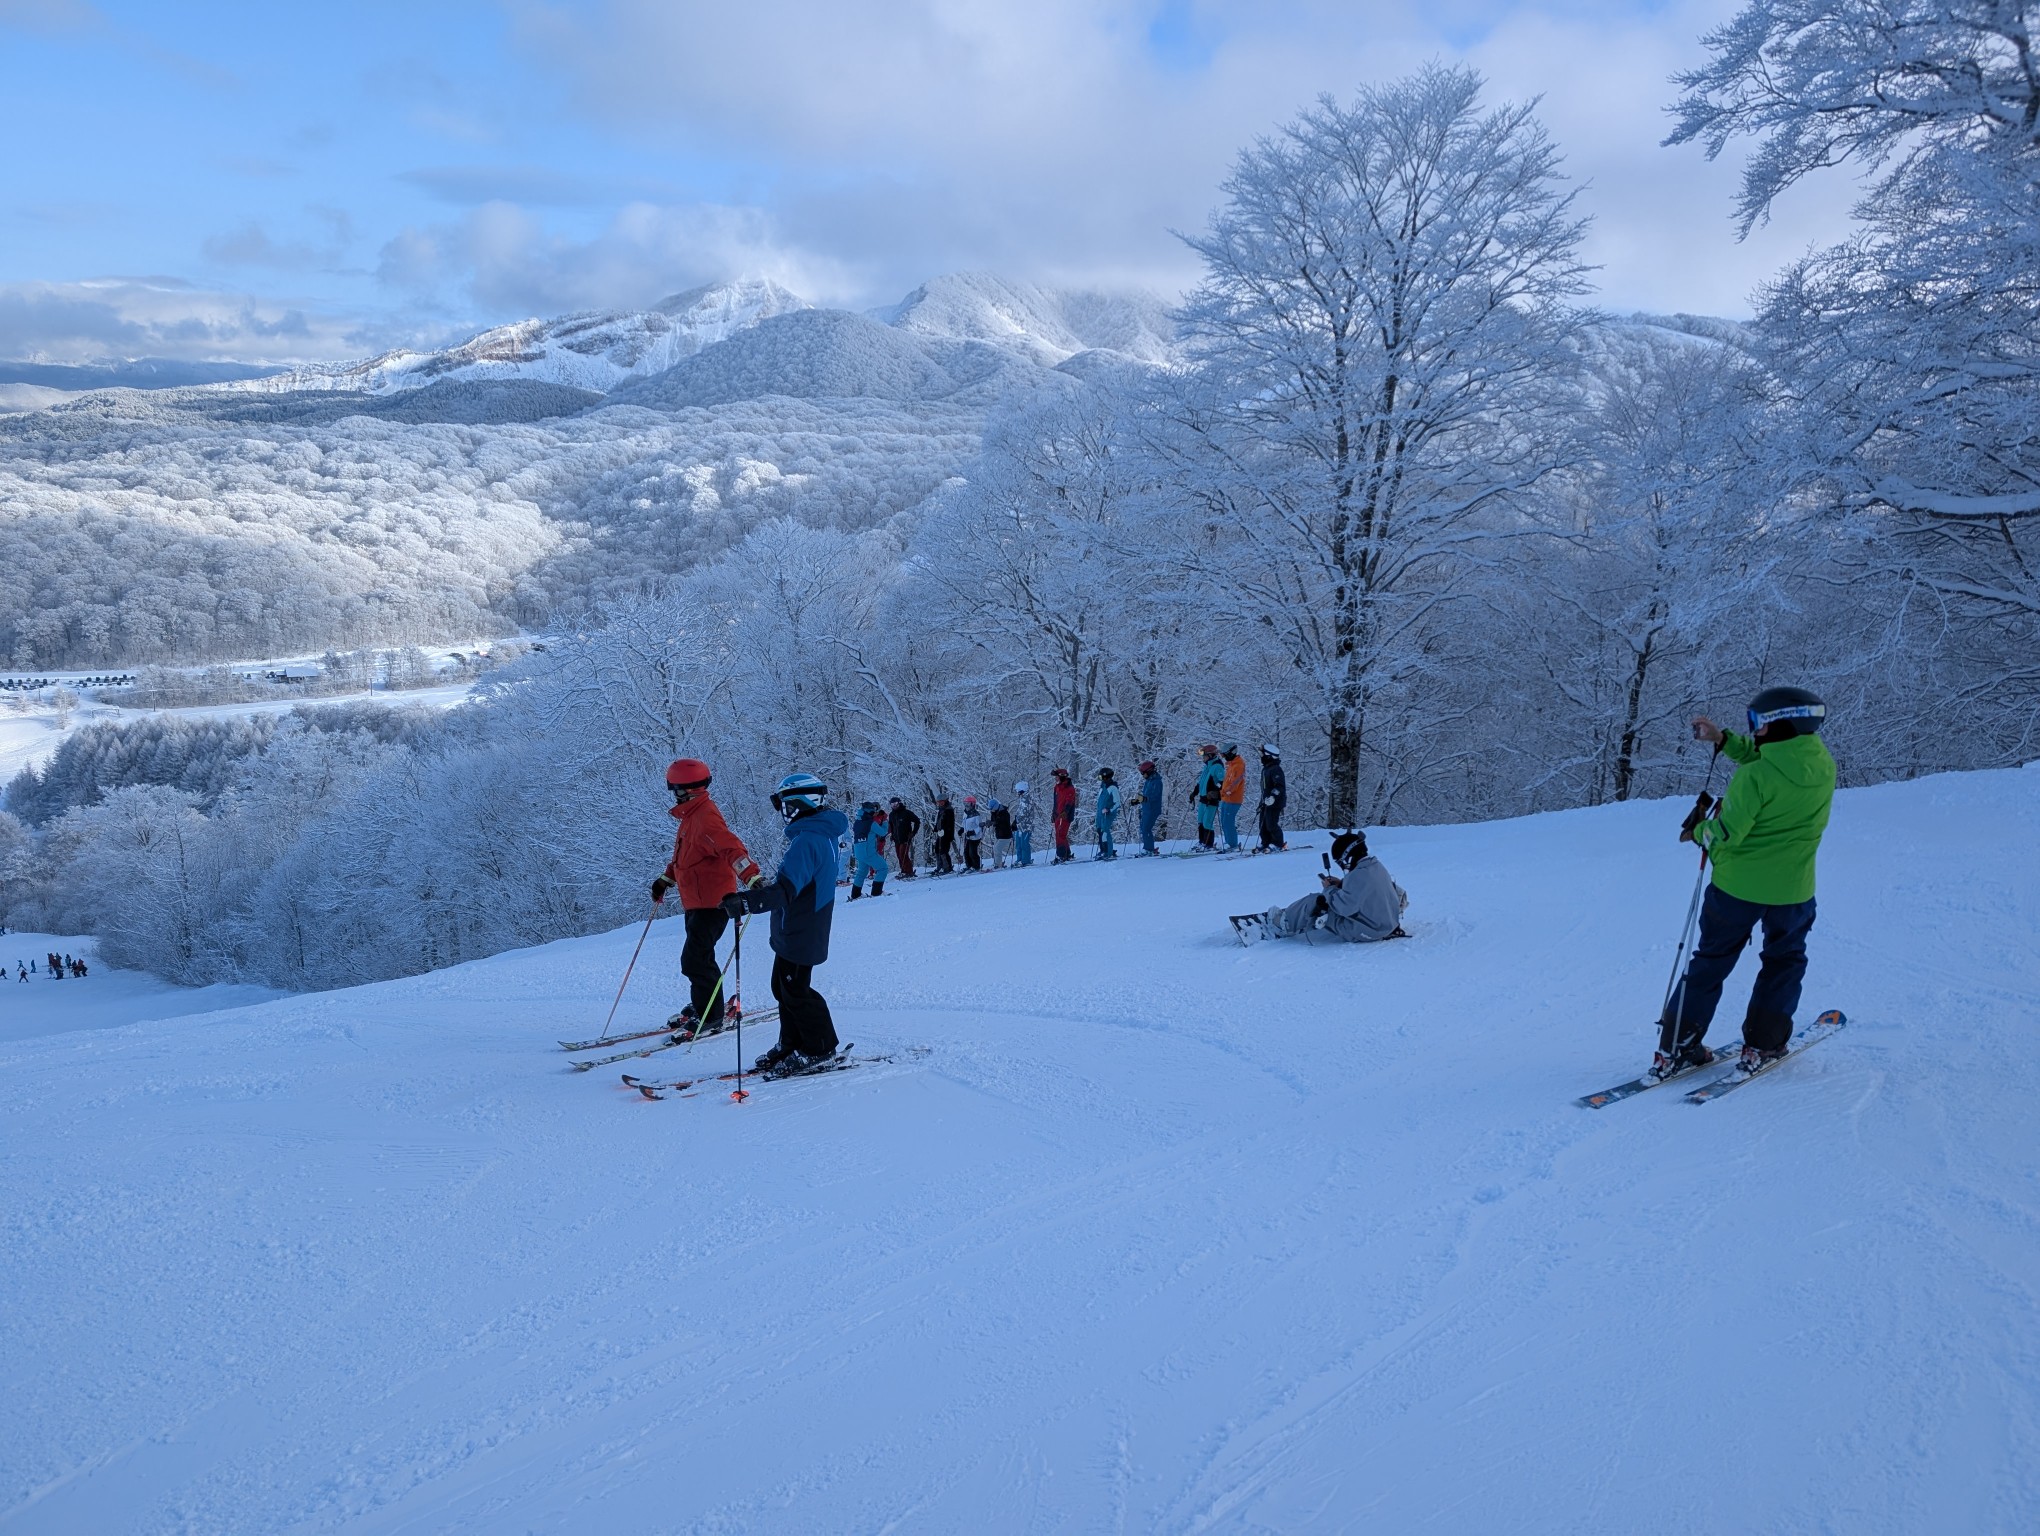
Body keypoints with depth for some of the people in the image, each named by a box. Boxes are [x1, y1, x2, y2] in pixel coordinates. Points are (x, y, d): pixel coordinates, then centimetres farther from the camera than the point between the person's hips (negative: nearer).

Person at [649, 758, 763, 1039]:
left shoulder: (705, 817, -19)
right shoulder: (691, 816, 13)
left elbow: (731, 847, -33)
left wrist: (753, 877, -44)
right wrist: (665, 879, 35)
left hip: (712, 902, -10)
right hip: (695, 901, 10)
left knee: (695, 959, -10)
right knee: (698, 957, 19)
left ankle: (710, 1017, 0)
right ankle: (703, 1006, 33)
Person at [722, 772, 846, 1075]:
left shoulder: (807, 841, -26)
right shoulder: (821, 833, 8)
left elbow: (785, 889, -36)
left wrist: (745, 902, -43)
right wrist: (763, 887, 31)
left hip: (799, 934, -10)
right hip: (794, 931, 10)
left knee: (795, 991, 1)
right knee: (783, 988, 18)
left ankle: (819, 1048, 13)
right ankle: (792, 1044, 28)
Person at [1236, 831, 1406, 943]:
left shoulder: (1358, 875, -26)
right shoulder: (1376, 866, 4)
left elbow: (1345, 906, -23)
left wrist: (1329, 889, -7)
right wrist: (1341, 884, 7)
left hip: (1364, 932, -10)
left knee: (1314, 904, -5)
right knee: (1324, 901, 18)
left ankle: (1281, 925, 12)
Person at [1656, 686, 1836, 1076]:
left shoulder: (1754, 776, -22)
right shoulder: (1824, 766, -4)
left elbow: (1725, 834, -19)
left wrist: (1698, 831, 1)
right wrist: (1723, 740, 7)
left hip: (1736, 884, -3)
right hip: (1792, 889, 3)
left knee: (1711, 961, 13)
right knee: (1784, 962, 25)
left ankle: (1674, 1047, 13)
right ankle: (1762, 1044, 21)